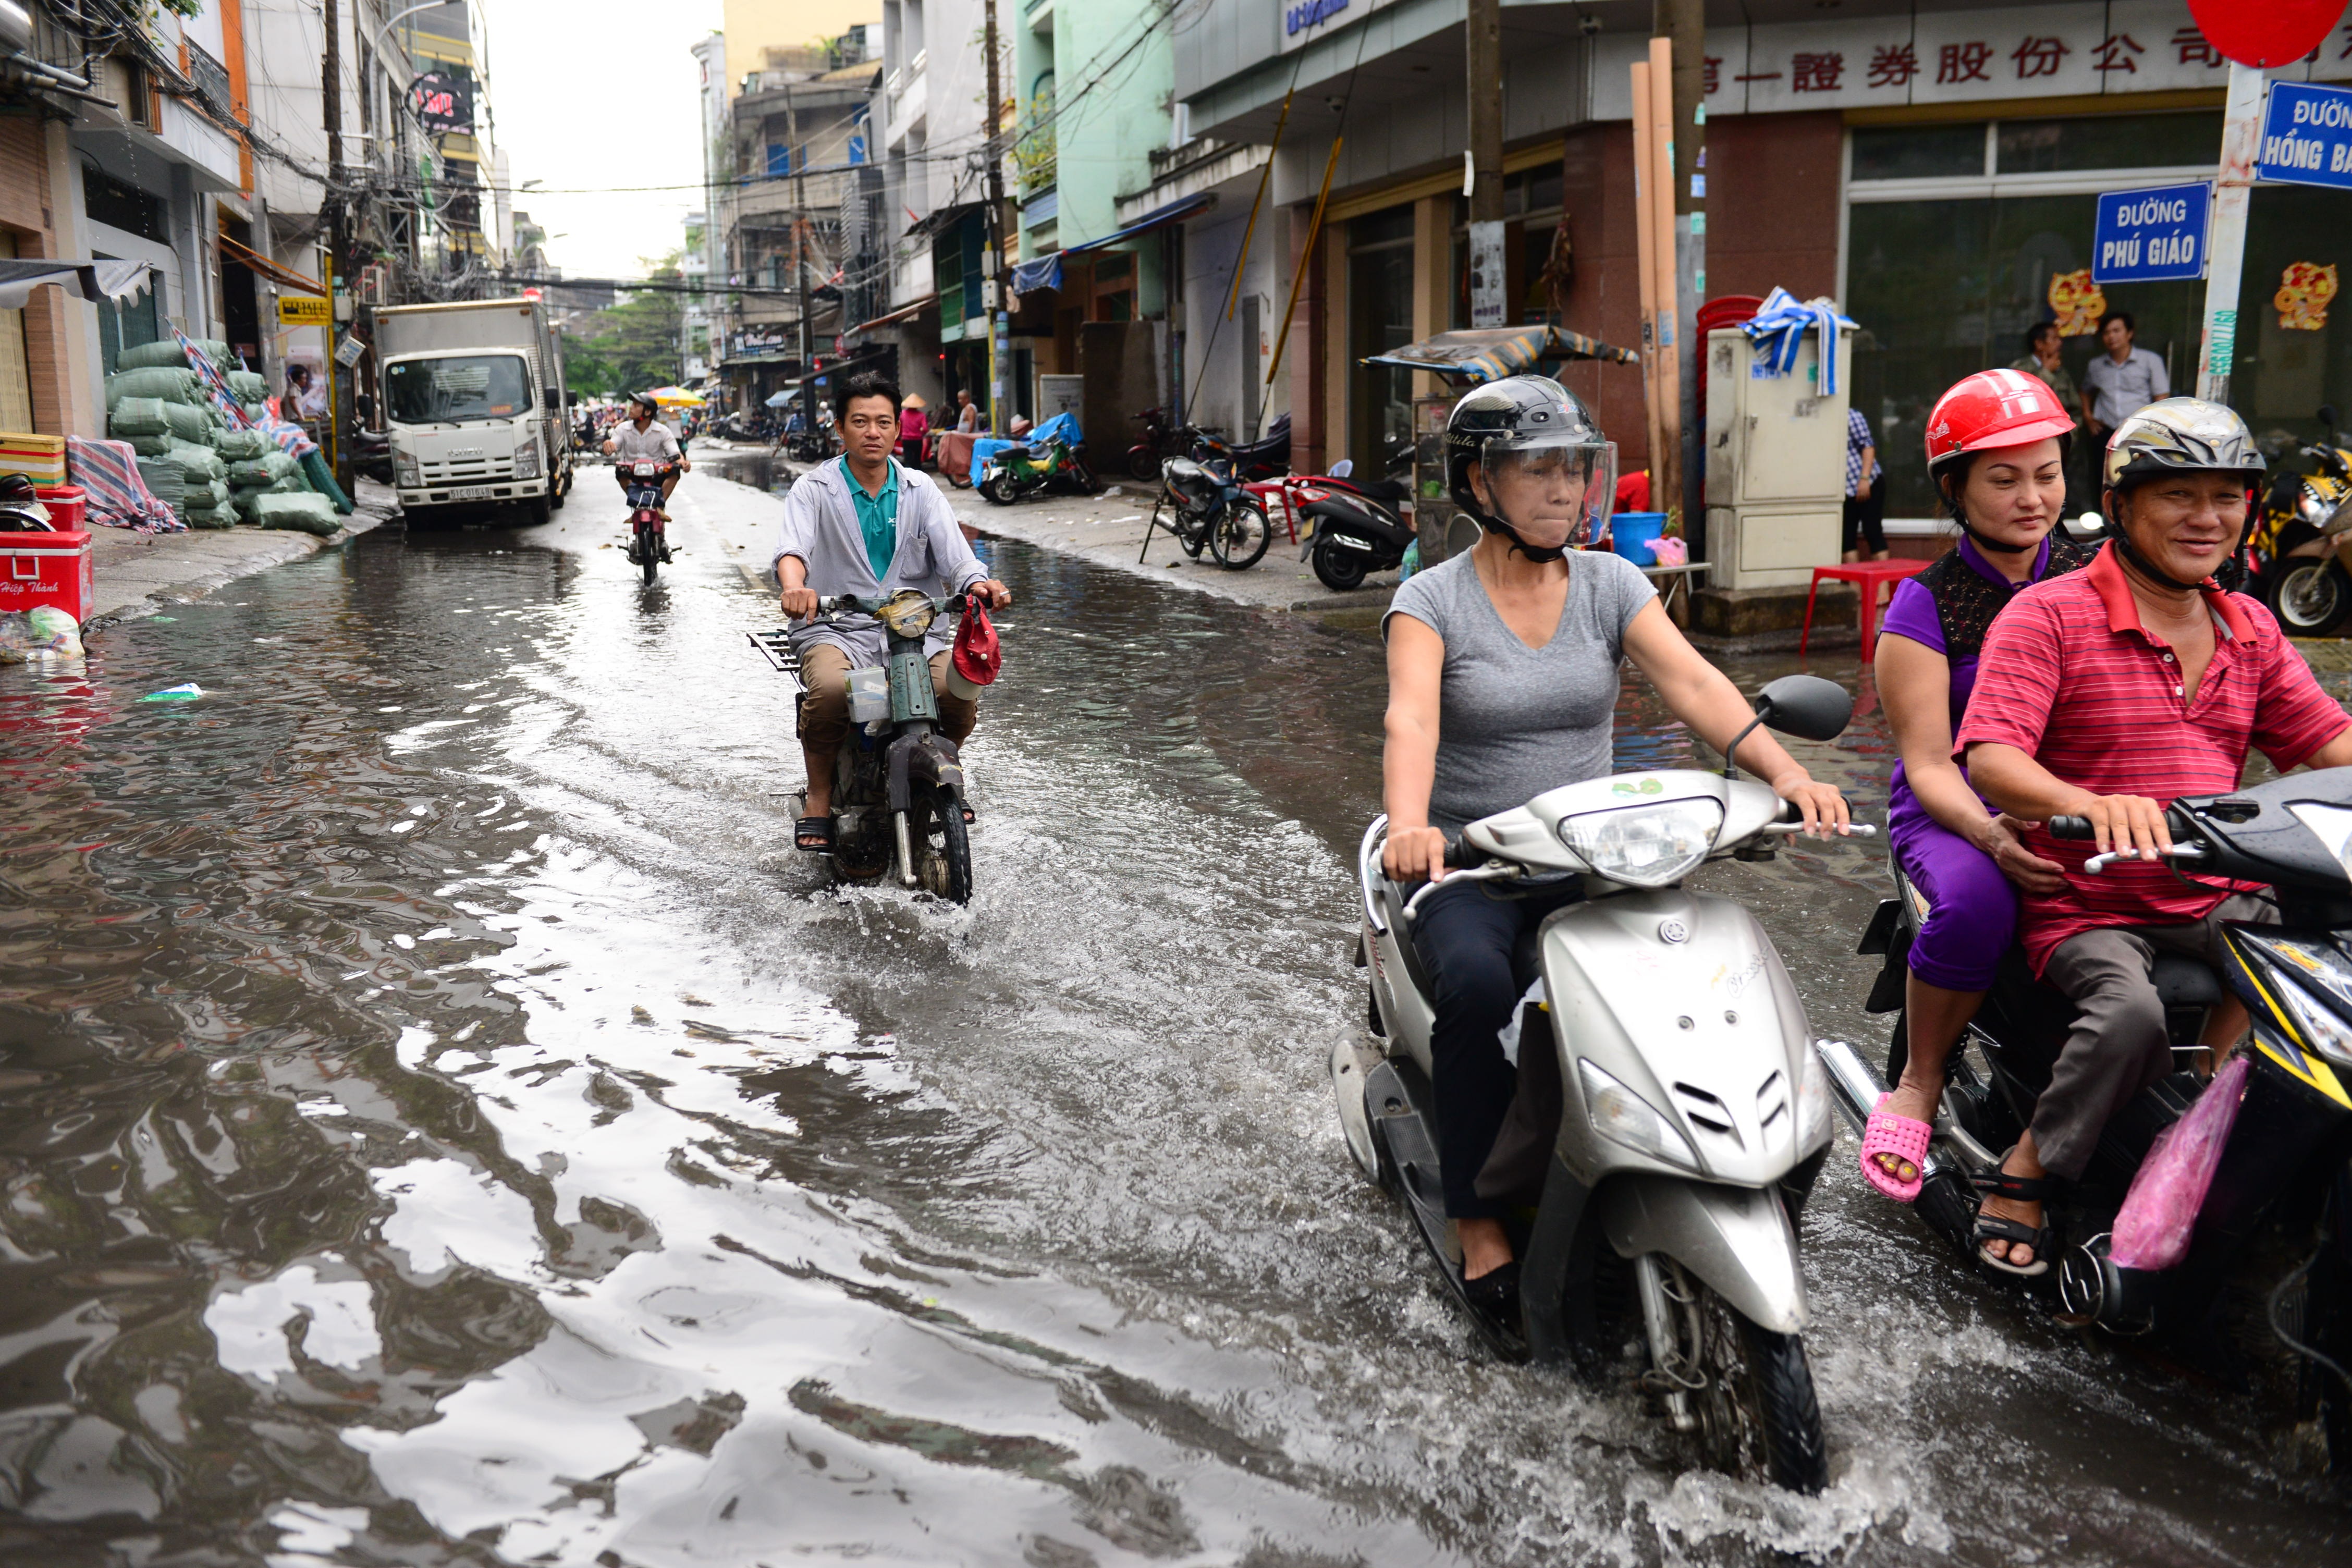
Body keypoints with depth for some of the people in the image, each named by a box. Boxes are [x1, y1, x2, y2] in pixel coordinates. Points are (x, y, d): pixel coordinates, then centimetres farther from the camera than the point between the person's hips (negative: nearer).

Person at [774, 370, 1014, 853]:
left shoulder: (920, 489, 12)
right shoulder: (815, 489, 4)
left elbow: (954, 554, 0)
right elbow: (792, 547, -14)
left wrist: (978, 583, -25)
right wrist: (795, 587, -38)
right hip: (838, 628, -2)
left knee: (961, 688, -26)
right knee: (830, 688, -35)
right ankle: (819, 797, -11)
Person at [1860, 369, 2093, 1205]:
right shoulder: (1926, 604, -4)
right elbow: (1927, 761, -10)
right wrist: (1992, 833, -31)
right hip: (1956, 810, -4)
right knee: (1976, 900, -36)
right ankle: (1920, 1083, -12)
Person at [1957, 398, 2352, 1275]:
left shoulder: (2249, 628, 15)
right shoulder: (2048, 616, -7)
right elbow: (1989, 758, -19)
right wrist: (2091, 805, -40)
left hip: (2212, 903, 6)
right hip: (2082, 905, -6)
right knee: (2131, 1011, -33)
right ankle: (2026, 1170, -11)